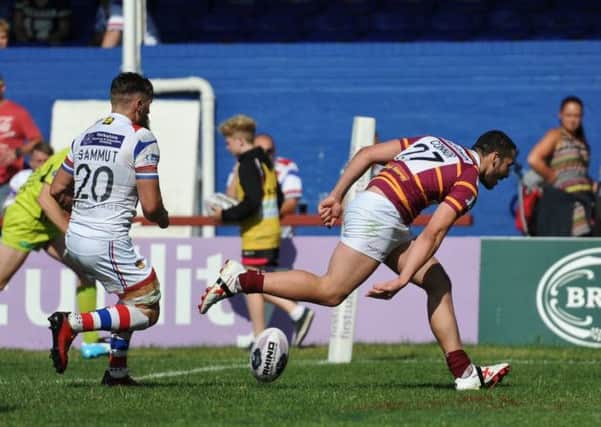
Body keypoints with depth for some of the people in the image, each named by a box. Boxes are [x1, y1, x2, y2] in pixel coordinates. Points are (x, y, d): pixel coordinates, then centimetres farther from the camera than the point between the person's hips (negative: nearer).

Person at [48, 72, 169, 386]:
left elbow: (57, 190, 17)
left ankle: (117, 371, 18)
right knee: (146, 312, 1)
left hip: (75, 241, 8)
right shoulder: (141, 139, -9)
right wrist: (164, 219, 9)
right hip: (108, 242, -8)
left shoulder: (85, 136, 12)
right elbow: (151, 206, -13)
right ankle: (73, 324, -14)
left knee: (130, 299, 25)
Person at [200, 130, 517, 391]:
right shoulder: (468, 182, -3)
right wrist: (403, 279, -19)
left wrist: (336, 196, 17)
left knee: (439, 284, 9)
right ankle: (239, 279, -6)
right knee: (330, 292, -10)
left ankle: (465, 372, 7)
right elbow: (432, 234, -15)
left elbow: (367, 154, 17)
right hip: (380, 213, -10)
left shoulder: (434, 142, 22)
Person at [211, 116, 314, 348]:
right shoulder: (265, 162, 15)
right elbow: (278, 198, 20)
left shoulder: (248, 164, -14)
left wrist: (225, 214, -13)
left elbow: (251, 202, -23)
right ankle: (298, 312, 4)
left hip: (255, 235, -9)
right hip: (271, 232, 9)